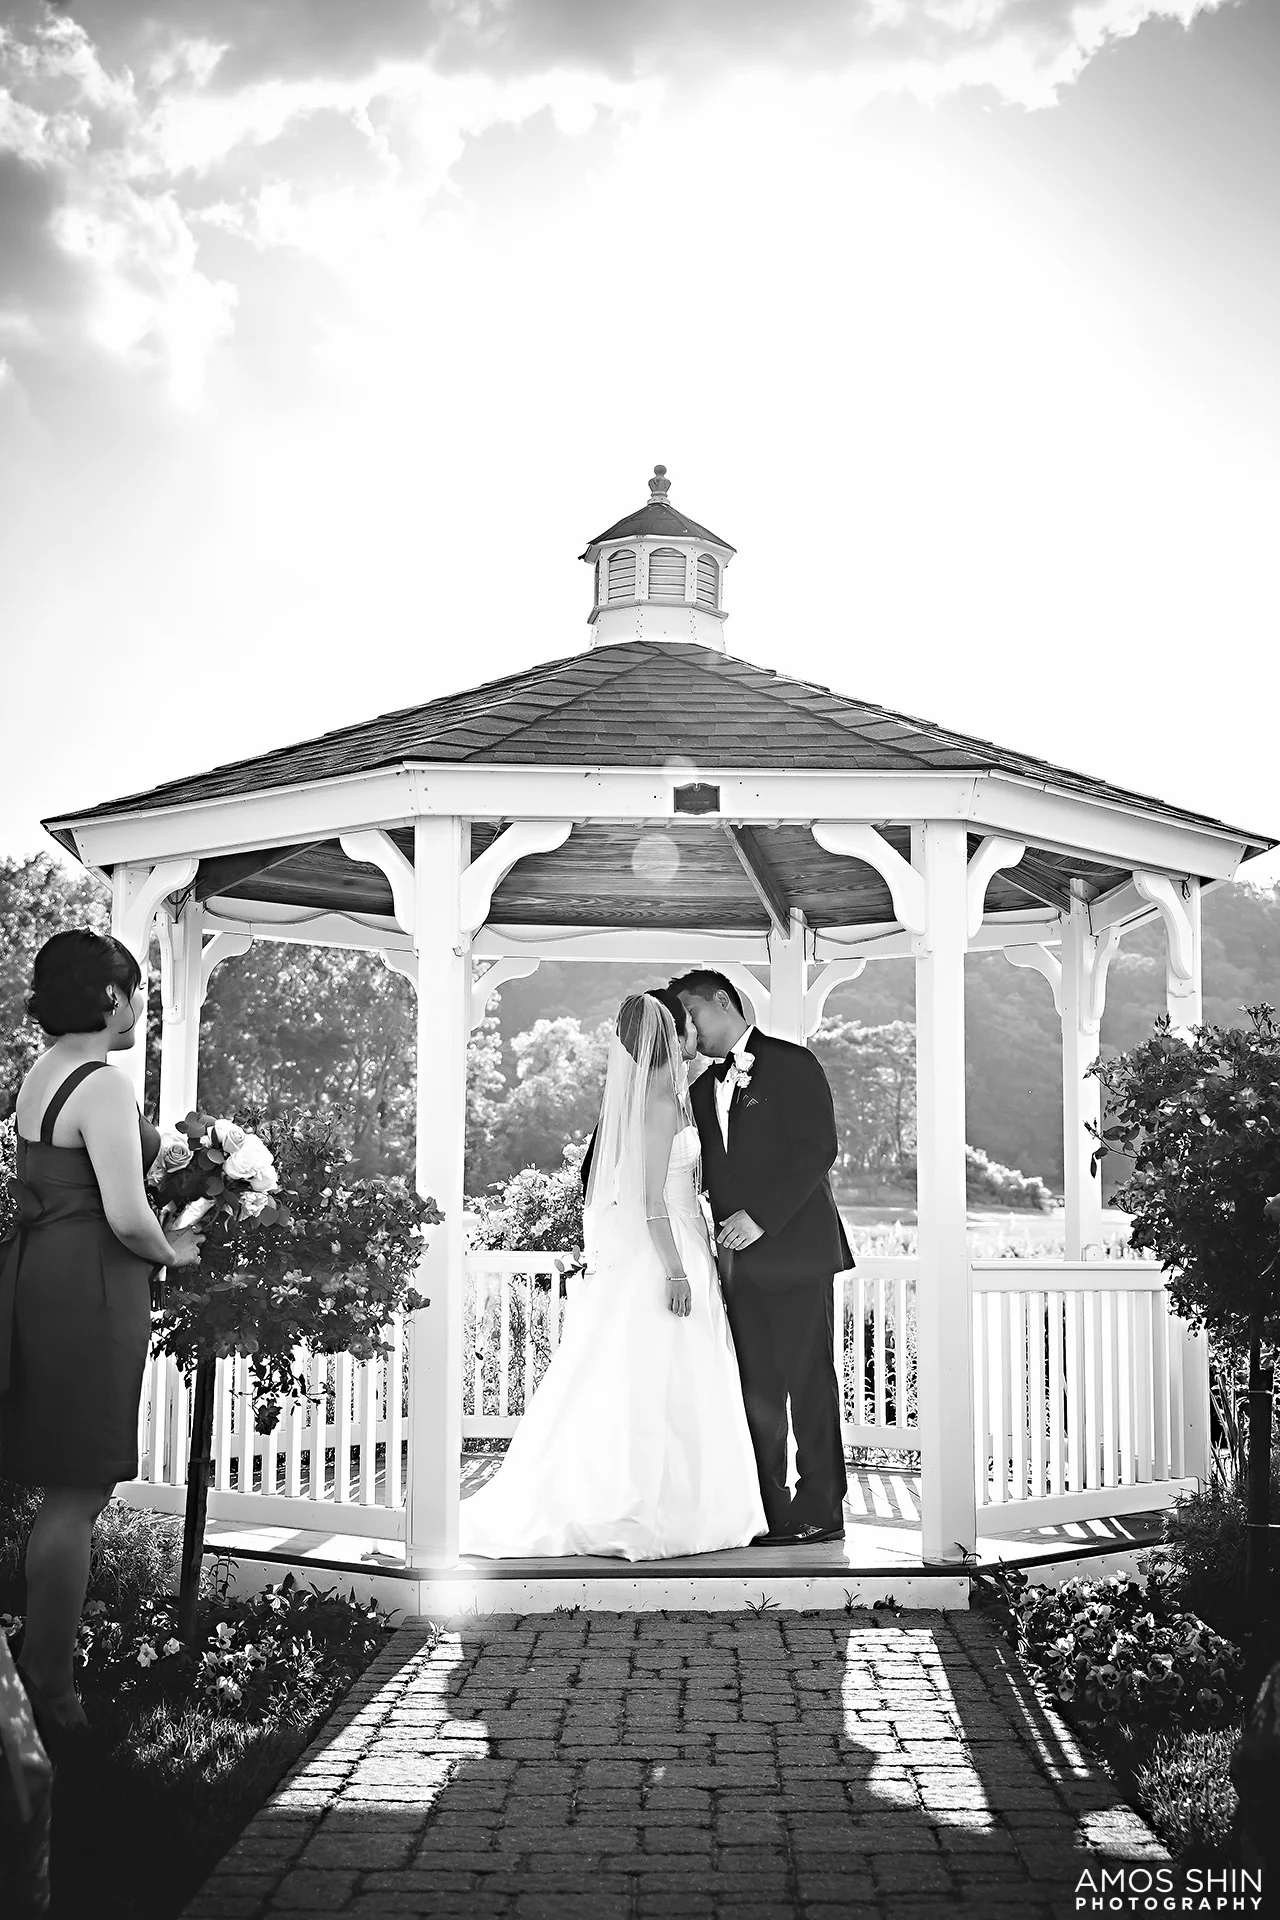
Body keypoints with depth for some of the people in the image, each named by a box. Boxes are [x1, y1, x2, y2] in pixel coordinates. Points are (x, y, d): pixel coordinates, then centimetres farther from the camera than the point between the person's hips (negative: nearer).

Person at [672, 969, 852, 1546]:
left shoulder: (792, 1064, -3)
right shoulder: (704, 1088, 18)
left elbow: (818, 1149, -12)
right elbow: (705, 1172, 18)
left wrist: (761, 1215, -17)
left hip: (794, 1250, -6)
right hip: (739, 1257, 6)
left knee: (808, 1381, -1)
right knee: (754, 1386, 5)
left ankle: (820, 1510, 6)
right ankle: (767, 1511, 10)